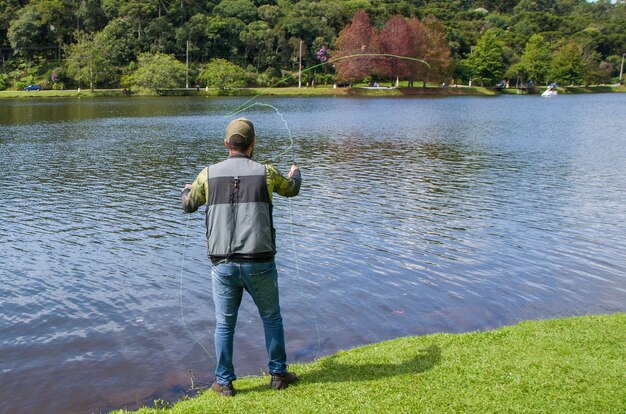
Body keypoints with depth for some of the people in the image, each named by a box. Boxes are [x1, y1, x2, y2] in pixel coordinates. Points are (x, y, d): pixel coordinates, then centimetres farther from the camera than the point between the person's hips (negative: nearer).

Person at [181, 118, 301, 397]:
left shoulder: (209, 174, 0)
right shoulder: (266, 172, -2)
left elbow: (188, 206, 16)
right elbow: (291, 190, 19)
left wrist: (186, 190, 41)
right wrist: (295, 174, 43)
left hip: (223, 265, 1)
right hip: (259, 263, -1)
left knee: (224, 324, 13)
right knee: (271, 318, 18)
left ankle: (224, 383, 22)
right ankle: (278, 374, 27)